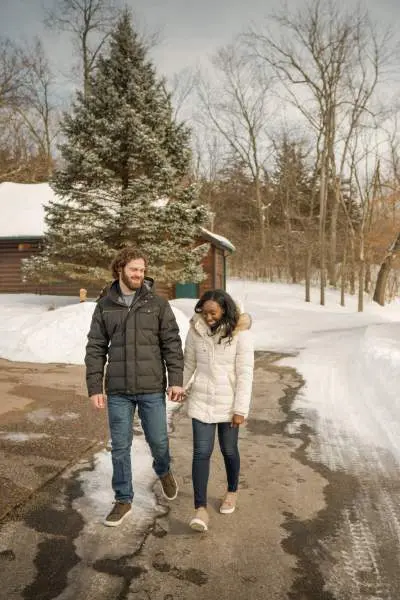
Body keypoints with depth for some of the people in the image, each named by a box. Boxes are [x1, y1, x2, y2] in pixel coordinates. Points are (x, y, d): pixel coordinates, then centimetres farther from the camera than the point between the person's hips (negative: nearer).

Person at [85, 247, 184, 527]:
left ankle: (164, 472, 44)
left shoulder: (158, 304, -2)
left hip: (152, 388, -1)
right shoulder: (105, 306, 2)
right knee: (120, 447, 10)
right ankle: (123, 500, 28)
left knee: (158, 440, 11)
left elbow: (172, 343, -1)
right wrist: (95, 387, -1)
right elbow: (96, 349, 3)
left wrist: (176, 380, -8)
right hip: (117, 391, 1)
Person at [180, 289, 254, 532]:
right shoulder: (196, 330, -5)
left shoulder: (240, 333, -14)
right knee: (202, 452, -4)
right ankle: (201, 509, 2)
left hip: (228, 403, -2)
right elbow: (189, 363, 8)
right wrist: (182, 387, 16)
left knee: (229, 450, 15)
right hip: (201, 401, 2)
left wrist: (240, 409, -15)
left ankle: (232, 491, 40)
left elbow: (245, 374, -14)